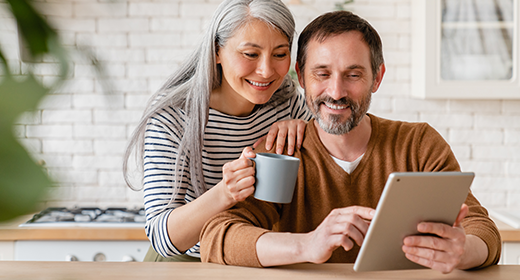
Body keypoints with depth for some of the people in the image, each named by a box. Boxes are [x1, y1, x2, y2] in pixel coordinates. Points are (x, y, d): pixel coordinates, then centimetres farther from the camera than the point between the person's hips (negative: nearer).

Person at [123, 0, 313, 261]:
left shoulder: (287, 99, -4)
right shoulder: (171, 118, -18)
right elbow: (163, 238, -23)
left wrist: (300, 128, -14)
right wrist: (224, 194, -41)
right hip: (185, 262, -2)